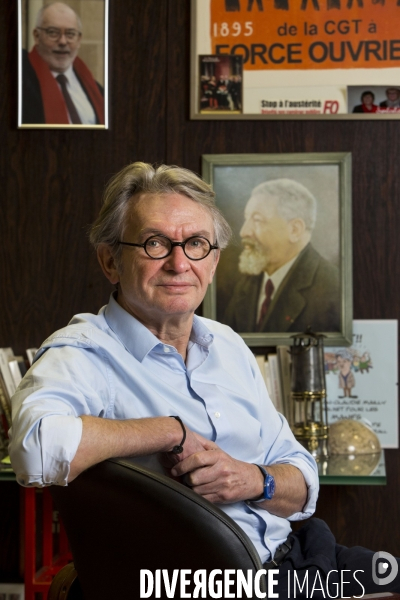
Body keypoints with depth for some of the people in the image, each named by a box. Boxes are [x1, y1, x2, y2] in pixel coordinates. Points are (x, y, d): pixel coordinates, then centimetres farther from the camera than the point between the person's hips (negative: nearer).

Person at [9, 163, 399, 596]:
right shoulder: (84, 354, -7)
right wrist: (173, 431, -17)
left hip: (296, 560, 8)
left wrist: (254, 481, -8)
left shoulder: (230, 347, 16)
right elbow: (36, 448, -31)